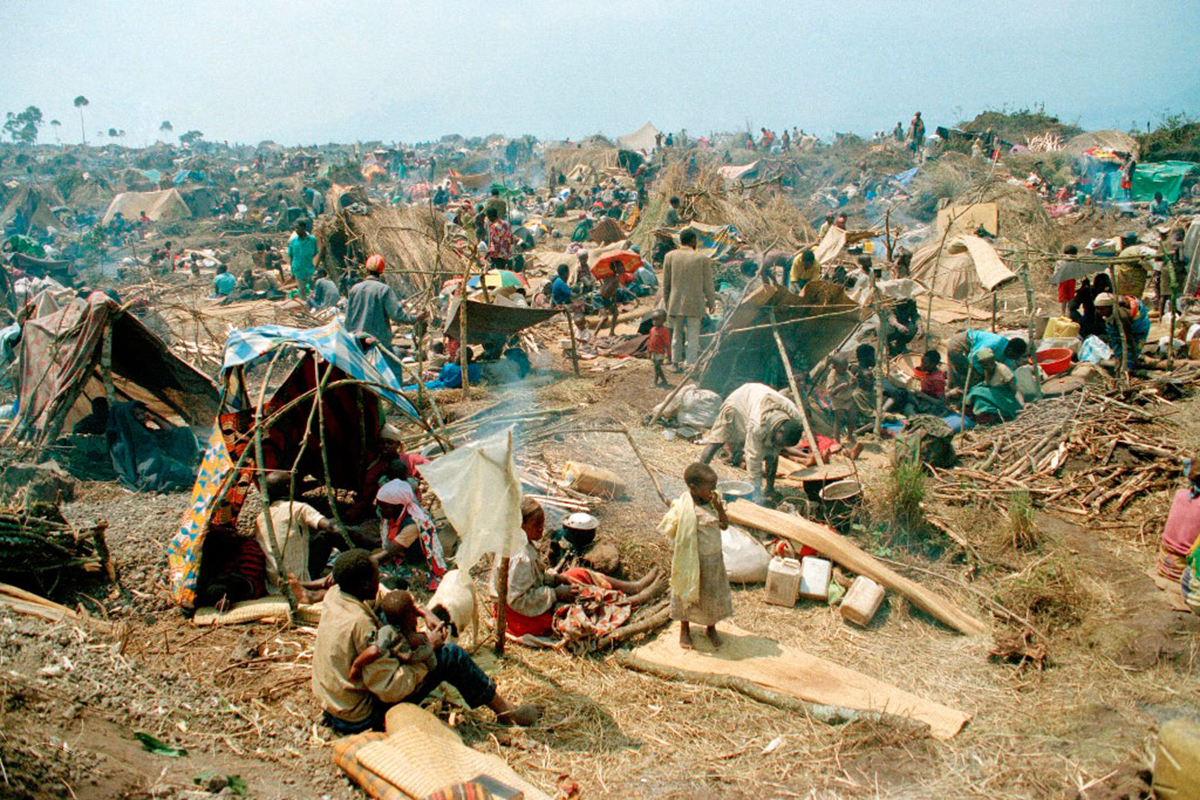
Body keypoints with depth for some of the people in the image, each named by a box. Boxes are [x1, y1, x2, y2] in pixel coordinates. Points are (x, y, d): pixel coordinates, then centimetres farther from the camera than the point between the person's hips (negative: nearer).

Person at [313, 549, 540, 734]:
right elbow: (392, 689, -29)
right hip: (363, 719, -9)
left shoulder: (334, 596, -4)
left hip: (333, 707, 9)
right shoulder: (360, 624, -30)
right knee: (450, 655, -7)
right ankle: (505, 711, 10)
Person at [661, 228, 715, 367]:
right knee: (693, 335, 3)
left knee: (677, 333, 13)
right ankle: (690, 365, 1)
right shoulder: (702, 259, -4)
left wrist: (666, 302, 15)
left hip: (675, 303, 2)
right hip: (695, 304, -2)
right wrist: (712, 303, 12)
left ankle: (676, 363, 17)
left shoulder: (670, 256, 0)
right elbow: (708, 284, 0)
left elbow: (665, 283, 4)